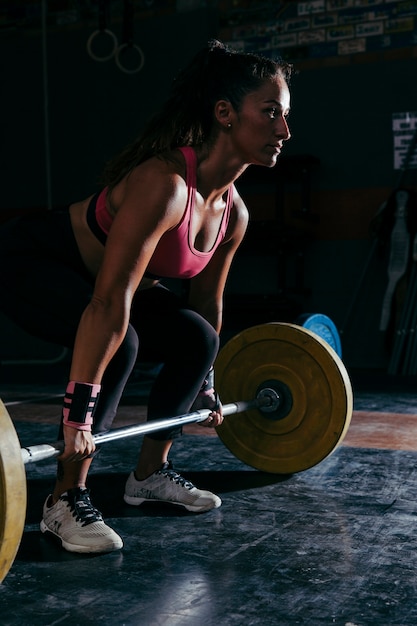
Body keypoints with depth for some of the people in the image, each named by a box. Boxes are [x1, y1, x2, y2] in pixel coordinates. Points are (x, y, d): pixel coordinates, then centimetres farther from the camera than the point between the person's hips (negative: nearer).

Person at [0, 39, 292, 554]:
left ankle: (150, 473, 14)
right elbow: (109, 301, -40)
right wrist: (78, 413, -40)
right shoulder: (164, 182, -35)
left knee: (196, 339, 0)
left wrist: (205, 386, 14)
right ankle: (66, 501, -18)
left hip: (86, 271, 9)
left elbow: (206, 302, 6)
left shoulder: (233, 213, -8)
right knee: (118, 341, -32)